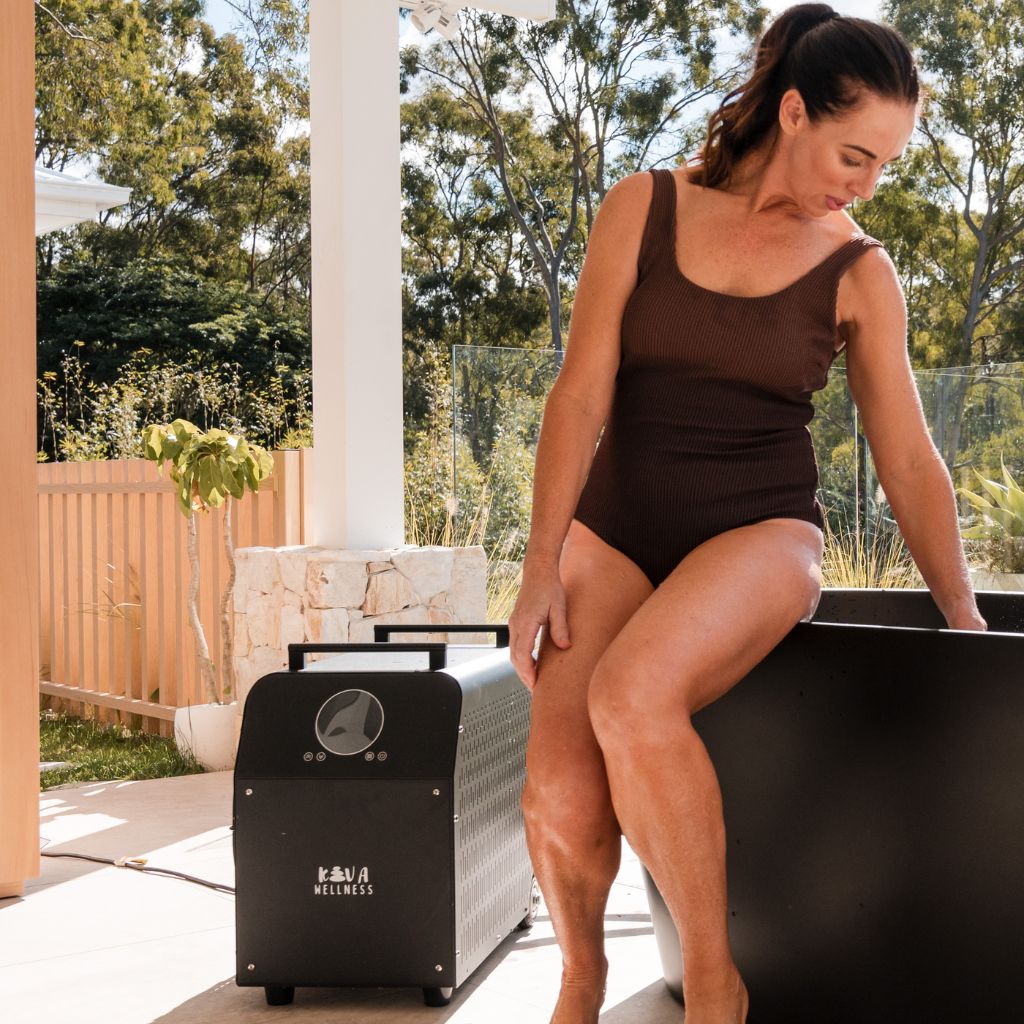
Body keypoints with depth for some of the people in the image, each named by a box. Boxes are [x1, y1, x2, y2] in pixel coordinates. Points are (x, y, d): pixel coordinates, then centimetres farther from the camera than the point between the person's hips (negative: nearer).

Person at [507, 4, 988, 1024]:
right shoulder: (643, 208, 1)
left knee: (631, 698, -35)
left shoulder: (858, 273, 3)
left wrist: (969, 626, 10)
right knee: (558, 801, -21)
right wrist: (542, 569, -7)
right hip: (617, 529, 1)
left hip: (759, 531, -1)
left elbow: (909, 463, 7)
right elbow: (582, 393, -2)